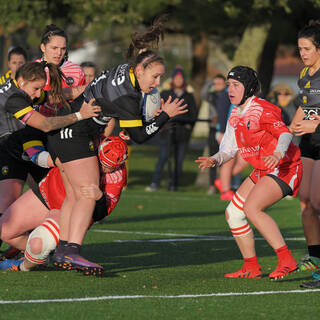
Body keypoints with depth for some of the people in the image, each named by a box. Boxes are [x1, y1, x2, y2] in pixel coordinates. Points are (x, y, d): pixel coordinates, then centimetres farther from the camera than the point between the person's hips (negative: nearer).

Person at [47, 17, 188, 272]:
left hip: (62, 133, 10)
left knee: (74, 195, 12)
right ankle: (72, 252, -21)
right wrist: (165, 115, -13)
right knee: (88, 194, -13)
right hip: (74, 134, -10)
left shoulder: (125, 71, 2)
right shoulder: (125, 95, -25)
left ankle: (62, 250, 13)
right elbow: (139, 136, -19)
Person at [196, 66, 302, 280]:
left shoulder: (262, 110, -17)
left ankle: (286, 261, -24)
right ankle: (251, 268, 16)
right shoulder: (235, 115, 9)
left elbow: (285, 133, -29)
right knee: (233, 214, 6)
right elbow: (229, 148, 15)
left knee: (252, 208, -26)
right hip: (262, 172, 9)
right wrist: (215, 160, -5)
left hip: (284, 169, -9)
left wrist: (278, 153, -49)